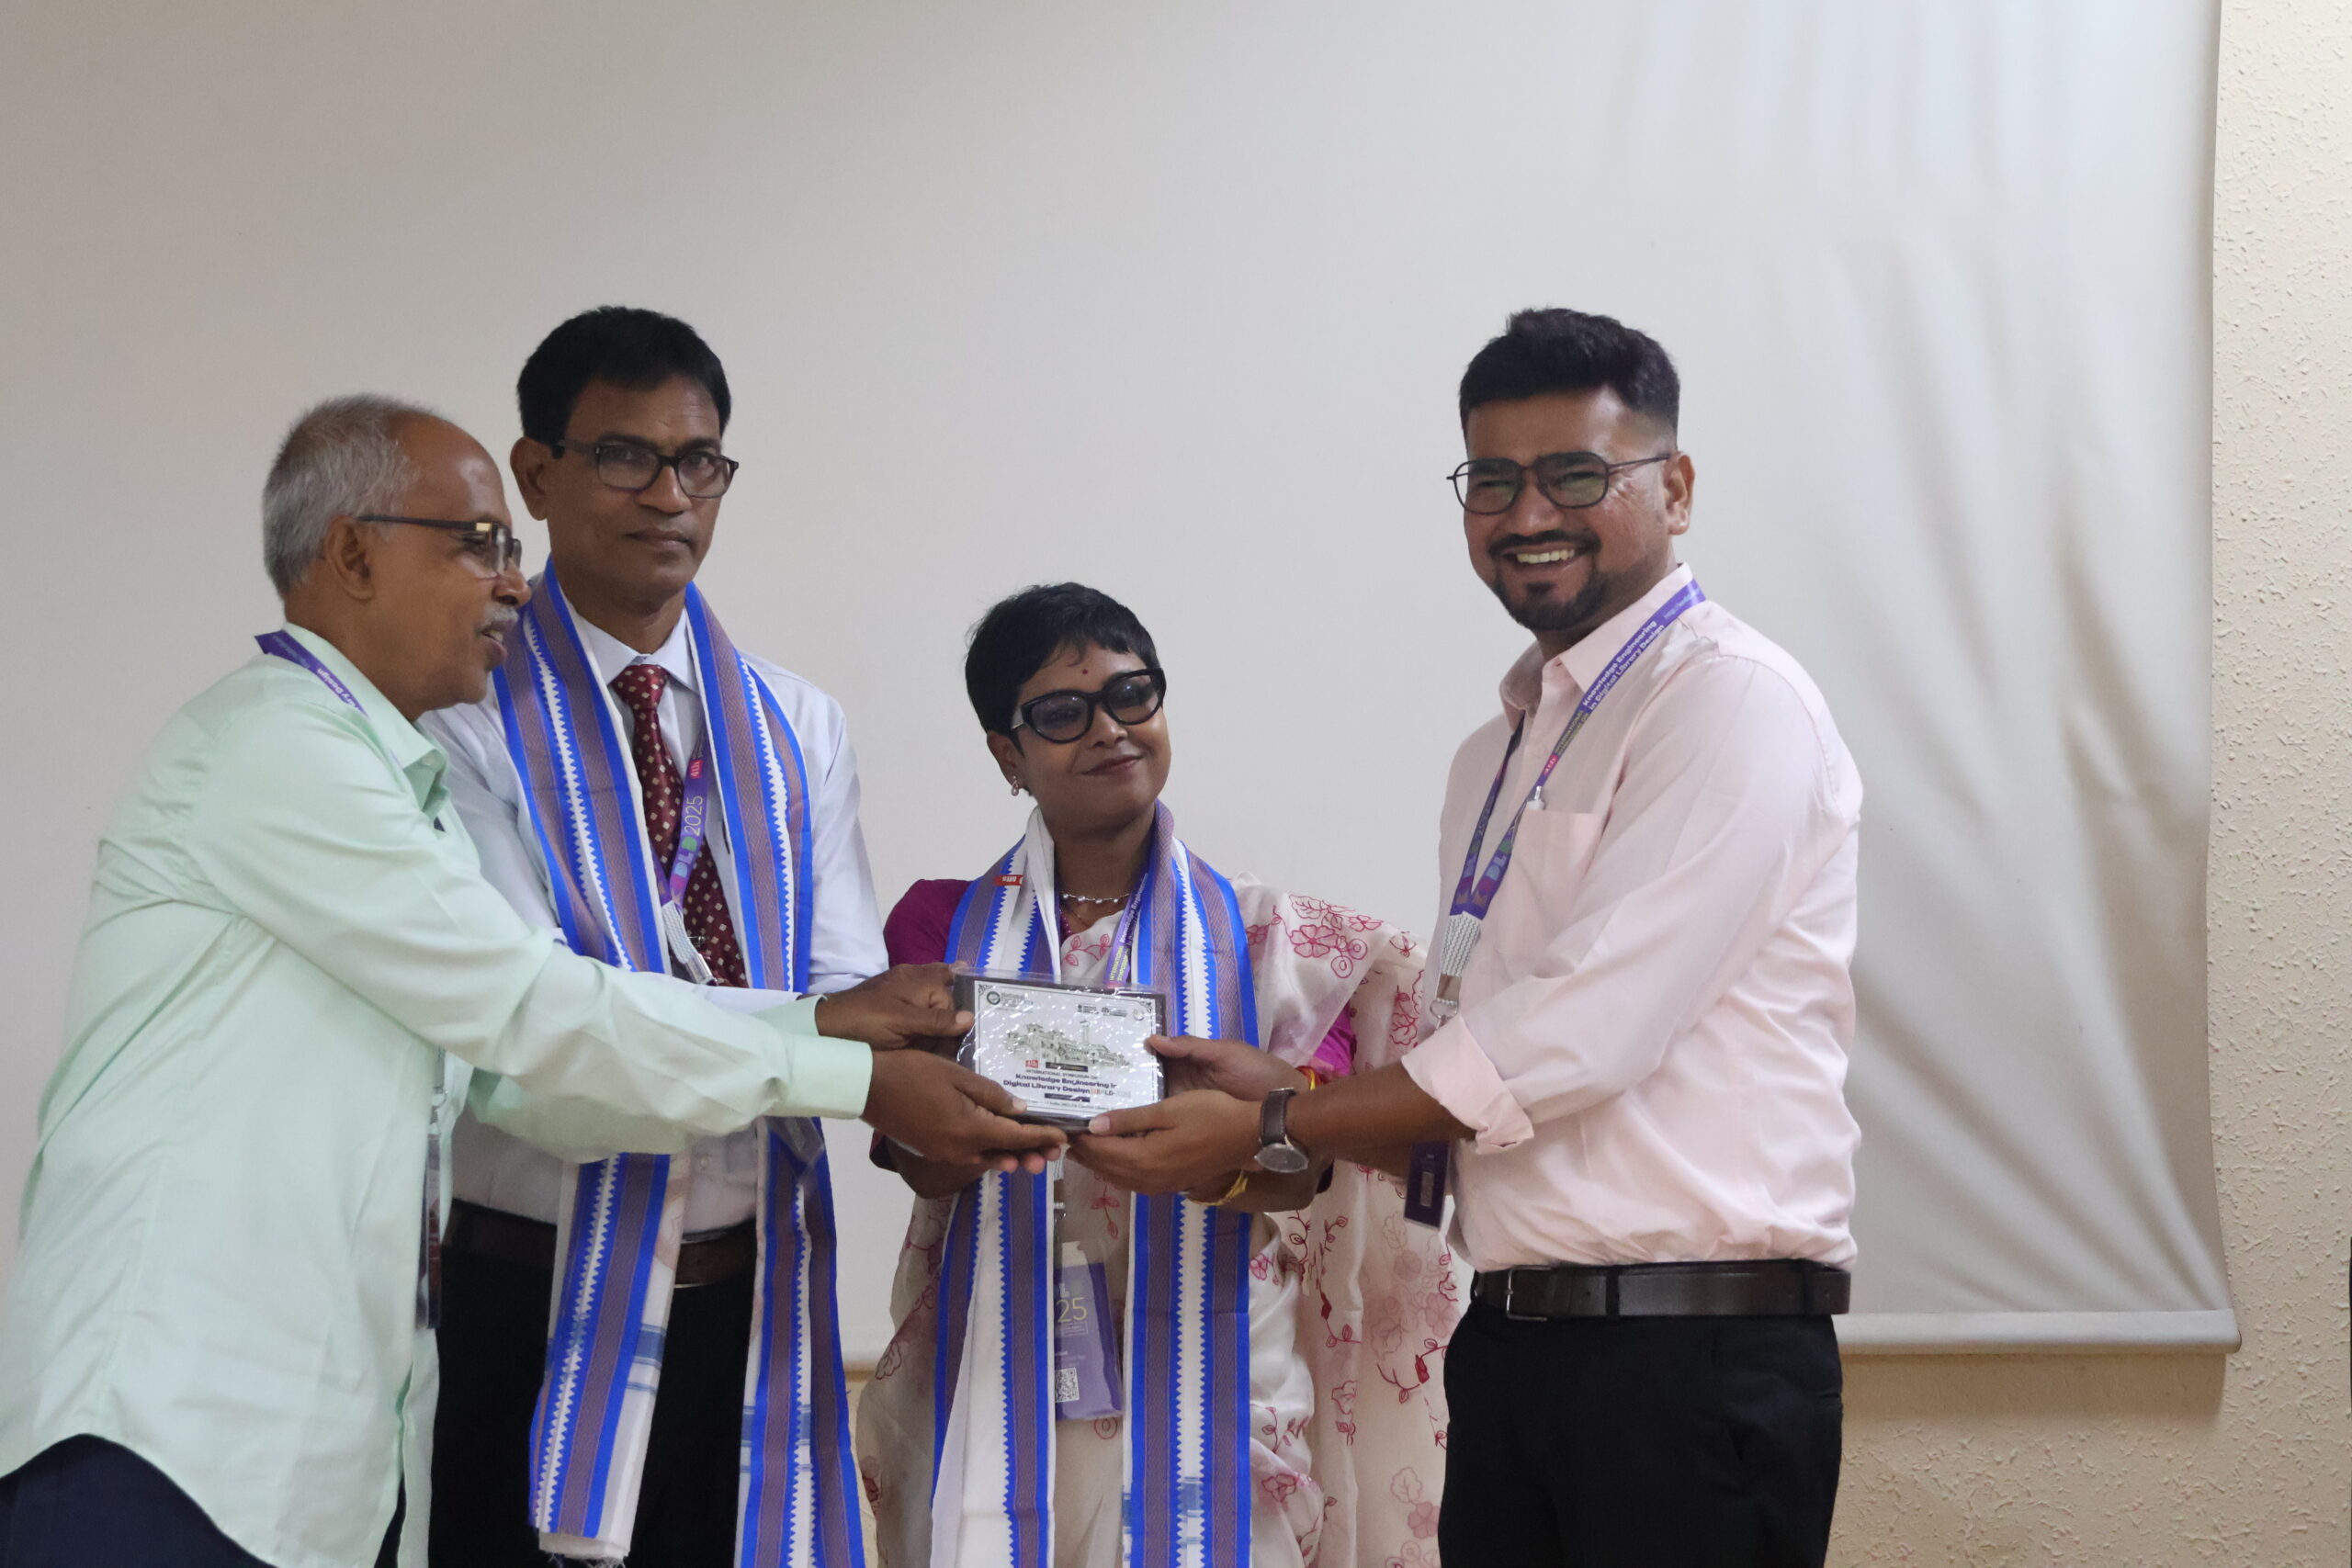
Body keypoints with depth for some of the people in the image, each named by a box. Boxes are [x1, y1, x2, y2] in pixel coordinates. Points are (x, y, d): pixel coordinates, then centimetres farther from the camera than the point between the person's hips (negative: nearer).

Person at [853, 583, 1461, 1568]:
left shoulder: (1261, 936, 6)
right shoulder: (945, 927, 8)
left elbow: (1303, 1171, -6)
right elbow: (919, 1160, -3)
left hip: (1202, 1393, 0)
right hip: (1001, 1395, 0)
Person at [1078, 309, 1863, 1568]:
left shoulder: (1734, 705, -10)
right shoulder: (1495, 753, 18)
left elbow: (1583, 1034, -18)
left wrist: (1269, 1129, -12)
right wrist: (1295, 1094, 1)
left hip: (1690, 1359, -7)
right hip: (1509, 1348, 8)